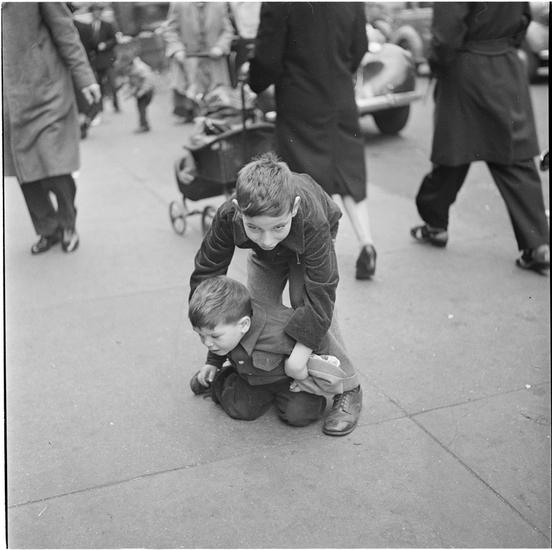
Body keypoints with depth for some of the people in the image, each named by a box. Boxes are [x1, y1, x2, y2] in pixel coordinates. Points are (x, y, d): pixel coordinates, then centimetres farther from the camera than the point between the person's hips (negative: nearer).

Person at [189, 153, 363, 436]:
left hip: (309, 246, -3)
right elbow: (206, 272, -25)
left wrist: (299, 354, -41)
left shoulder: (312, 224, -48)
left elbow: (319, 297, -42)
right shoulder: (227, 217, -40)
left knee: (308, 304, -20)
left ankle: (348, 389, -5)